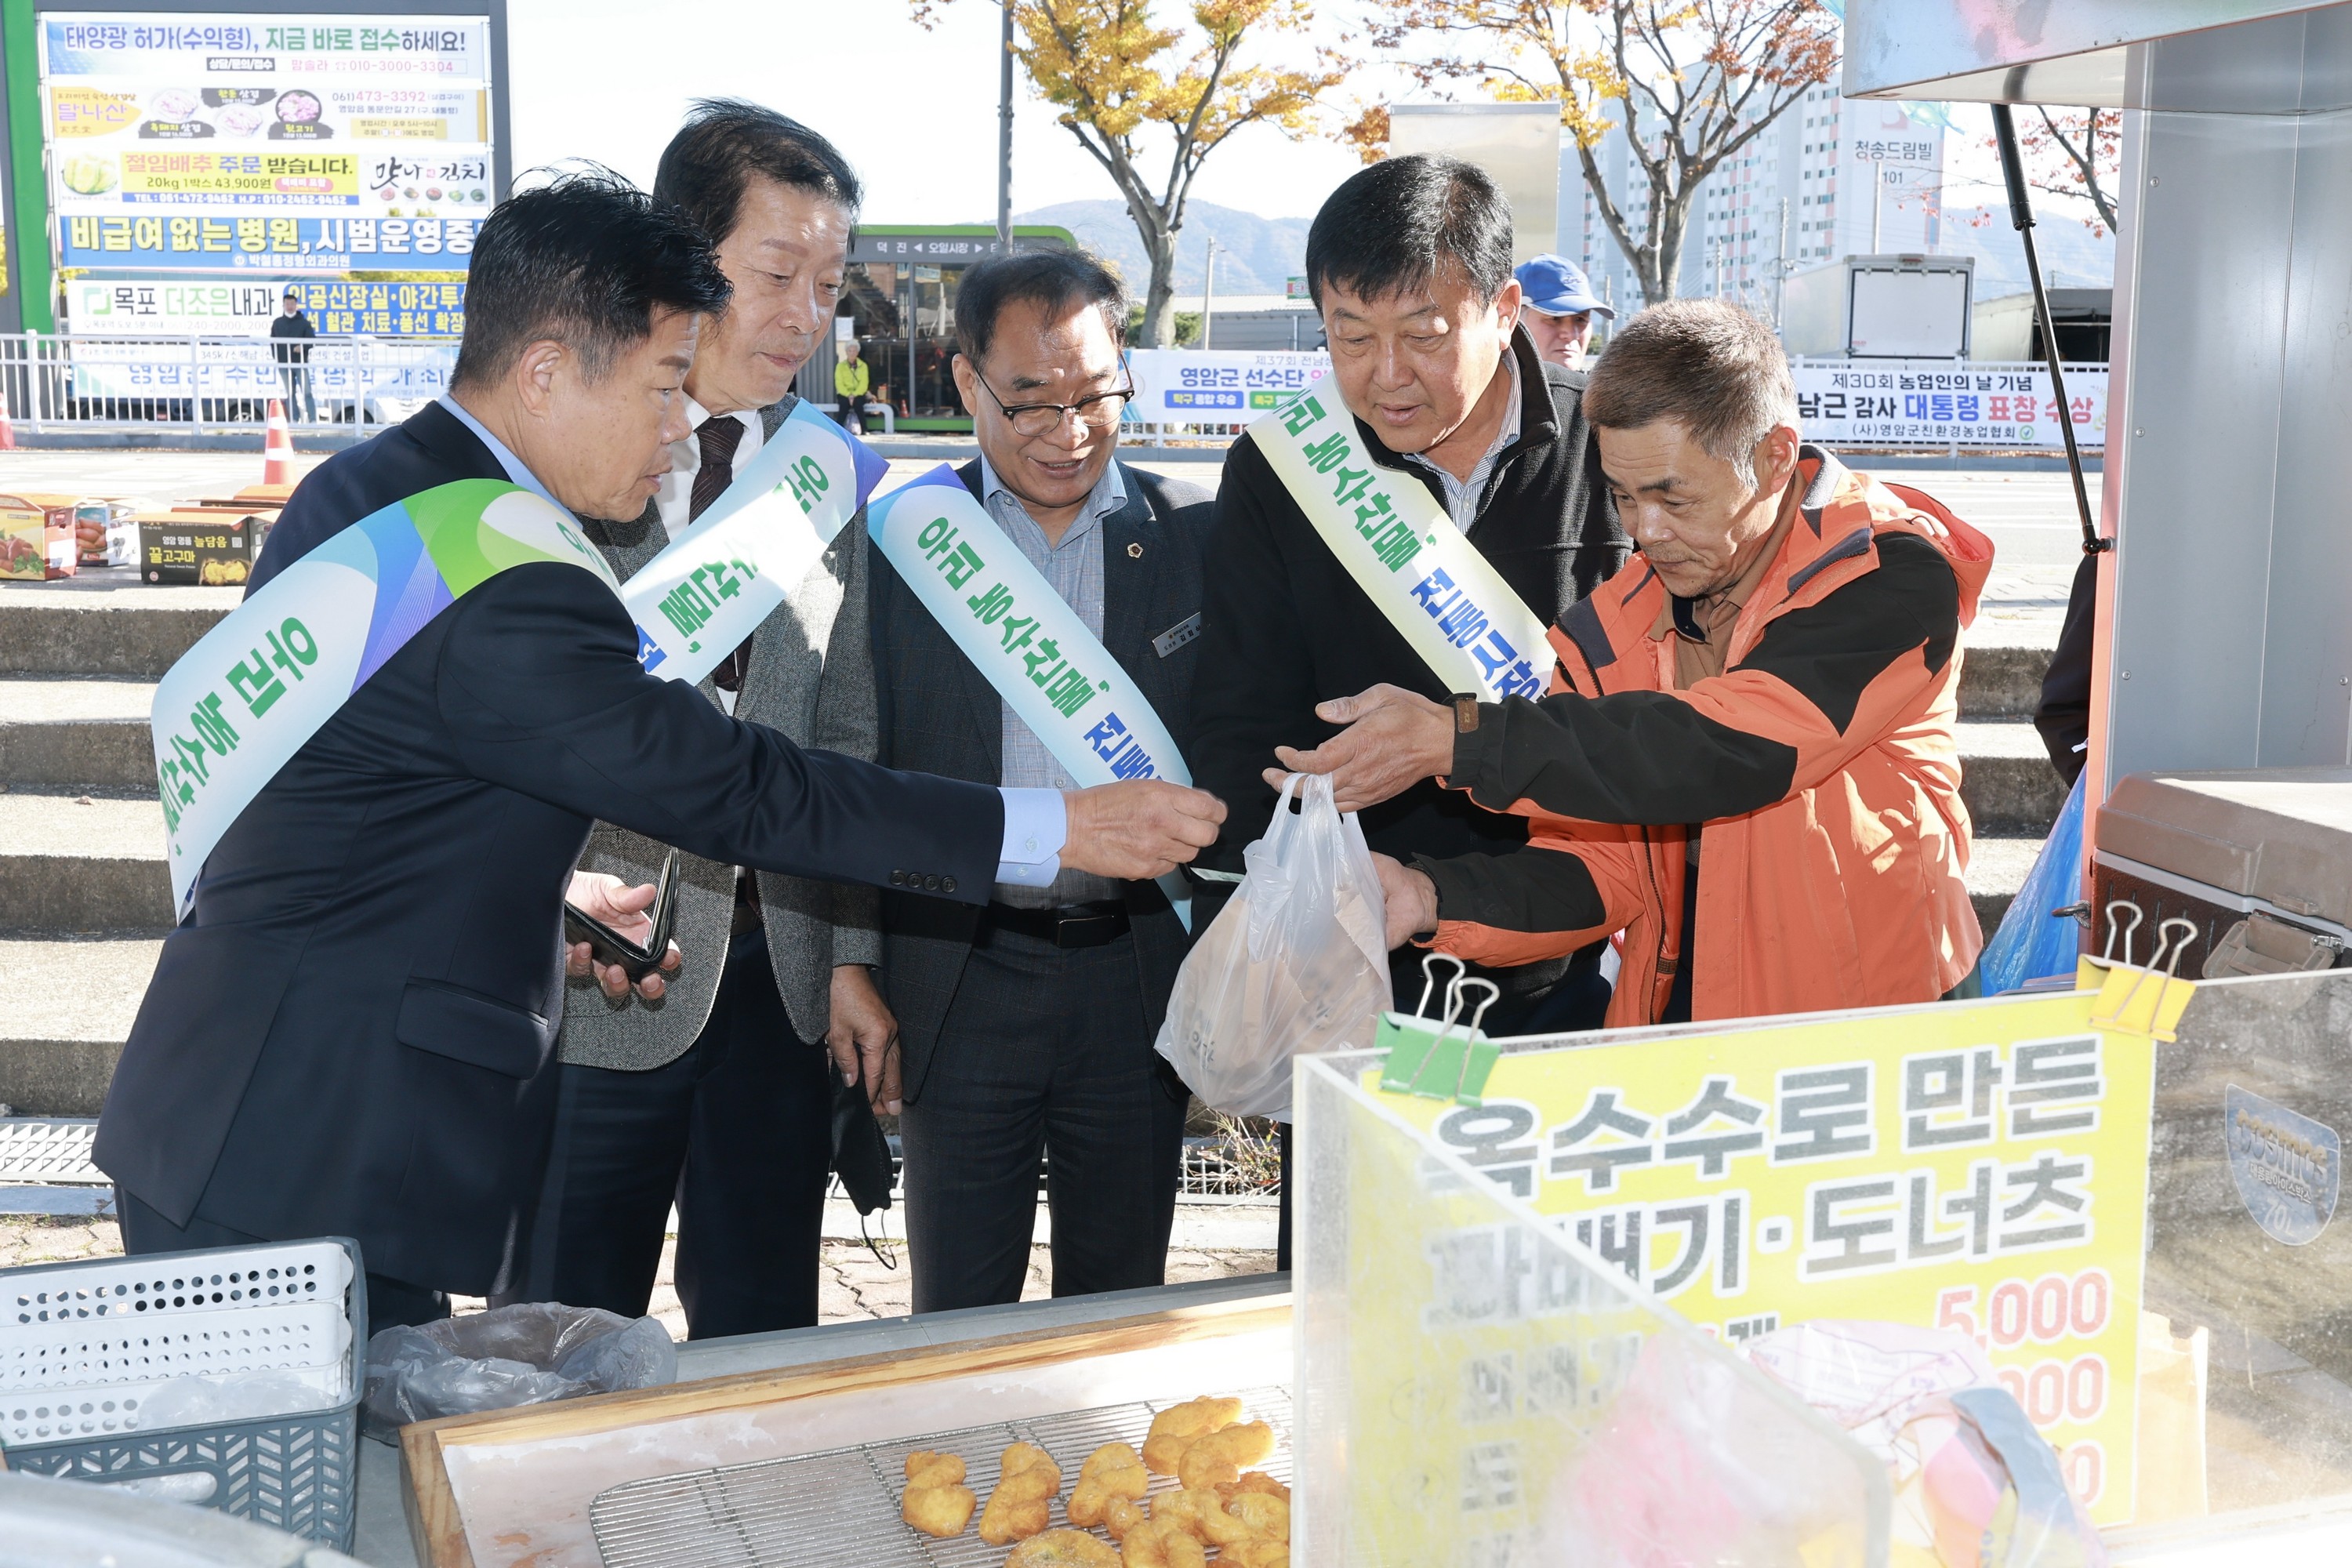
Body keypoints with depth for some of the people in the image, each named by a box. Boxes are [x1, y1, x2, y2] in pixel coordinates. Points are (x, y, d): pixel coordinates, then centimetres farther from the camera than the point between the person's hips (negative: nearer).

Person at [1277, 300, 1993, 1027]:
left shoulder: (1892, 578, -10)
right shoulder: (1616, 627, 6)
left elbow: (1727, 750, -23)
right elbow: (1605, 865, 4)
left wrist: (1460, 740, -25)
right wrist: (1435, 898, -14)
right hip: (1670, 1023, 5)